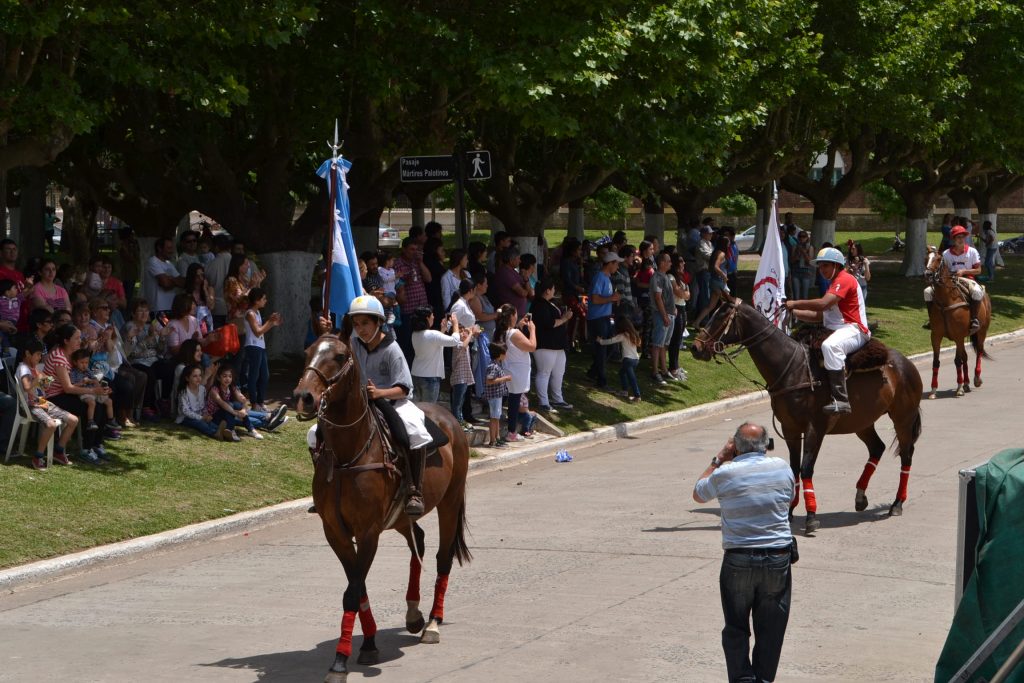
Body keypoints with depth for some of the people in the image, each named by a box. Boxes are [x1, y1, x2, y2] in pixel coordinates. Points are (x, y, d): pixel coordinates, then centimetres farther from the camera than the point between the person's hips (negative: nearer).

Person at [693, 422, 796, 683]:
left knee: (736, 629, 10)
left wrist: (719, 459, 14)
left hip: (738, 561, -2)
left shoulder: (725, 474, -9)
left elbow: (698, 494, 11)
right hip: (778, 559, 2)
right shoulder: (782, 467, -2)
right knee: (770, 630, 12)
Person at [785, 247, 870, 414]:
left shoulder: (844, 279, -9)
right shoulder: (834, 284, 25)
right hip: (836, 330, 11)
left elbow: (823, 304, -22)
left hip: (853, 330, -11)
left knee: (830, 346, -40)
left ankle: (841, 399, -47)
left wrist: (795, 303, -15)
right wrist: (794, 312, 9)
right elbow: (819, 315, 21)